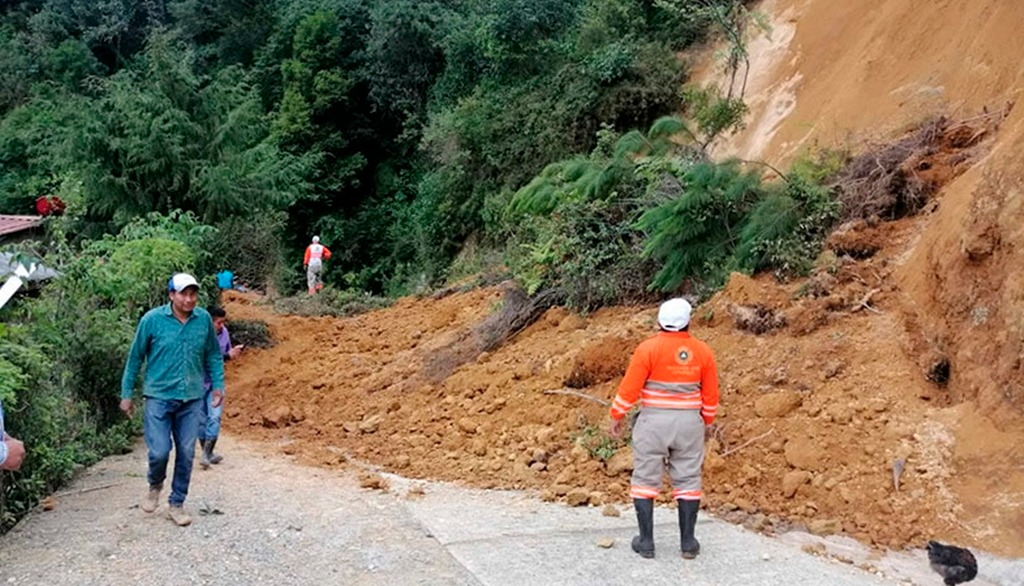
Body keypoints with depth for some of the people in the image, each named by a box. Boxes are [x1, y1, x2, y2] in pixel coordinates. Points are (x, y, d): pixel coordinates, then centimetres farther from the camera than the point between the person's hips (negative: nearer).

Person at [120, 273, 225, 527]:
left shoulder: (204, 319, -2)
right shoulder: (152, 320, -9)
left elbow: (213, 354, 11)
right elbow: (135, 357, 1)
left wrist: (218, 385, 6)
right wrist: (126, 394, 3)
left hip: (192, 399, 3)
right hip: (159, 396, -2)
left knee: (186, 453, 6)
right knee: (159, 451, -7)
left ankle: (176, 504, 22)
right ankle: (155, 486, 26)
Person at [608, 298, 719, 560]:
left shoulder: (648, 348, -10)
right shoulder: (703, 351, 0)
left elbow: (629, 387, -10)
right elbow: (711, 394, 7)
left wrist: (617, 416, 3)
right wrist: (706, 421, 21)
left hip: (653, 421, -3)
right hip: (689, 422, 3)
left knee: (645, 479, 7)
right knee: (687, 480, 11)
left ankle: (646, 541, 9)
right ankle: (688, 542, 13)